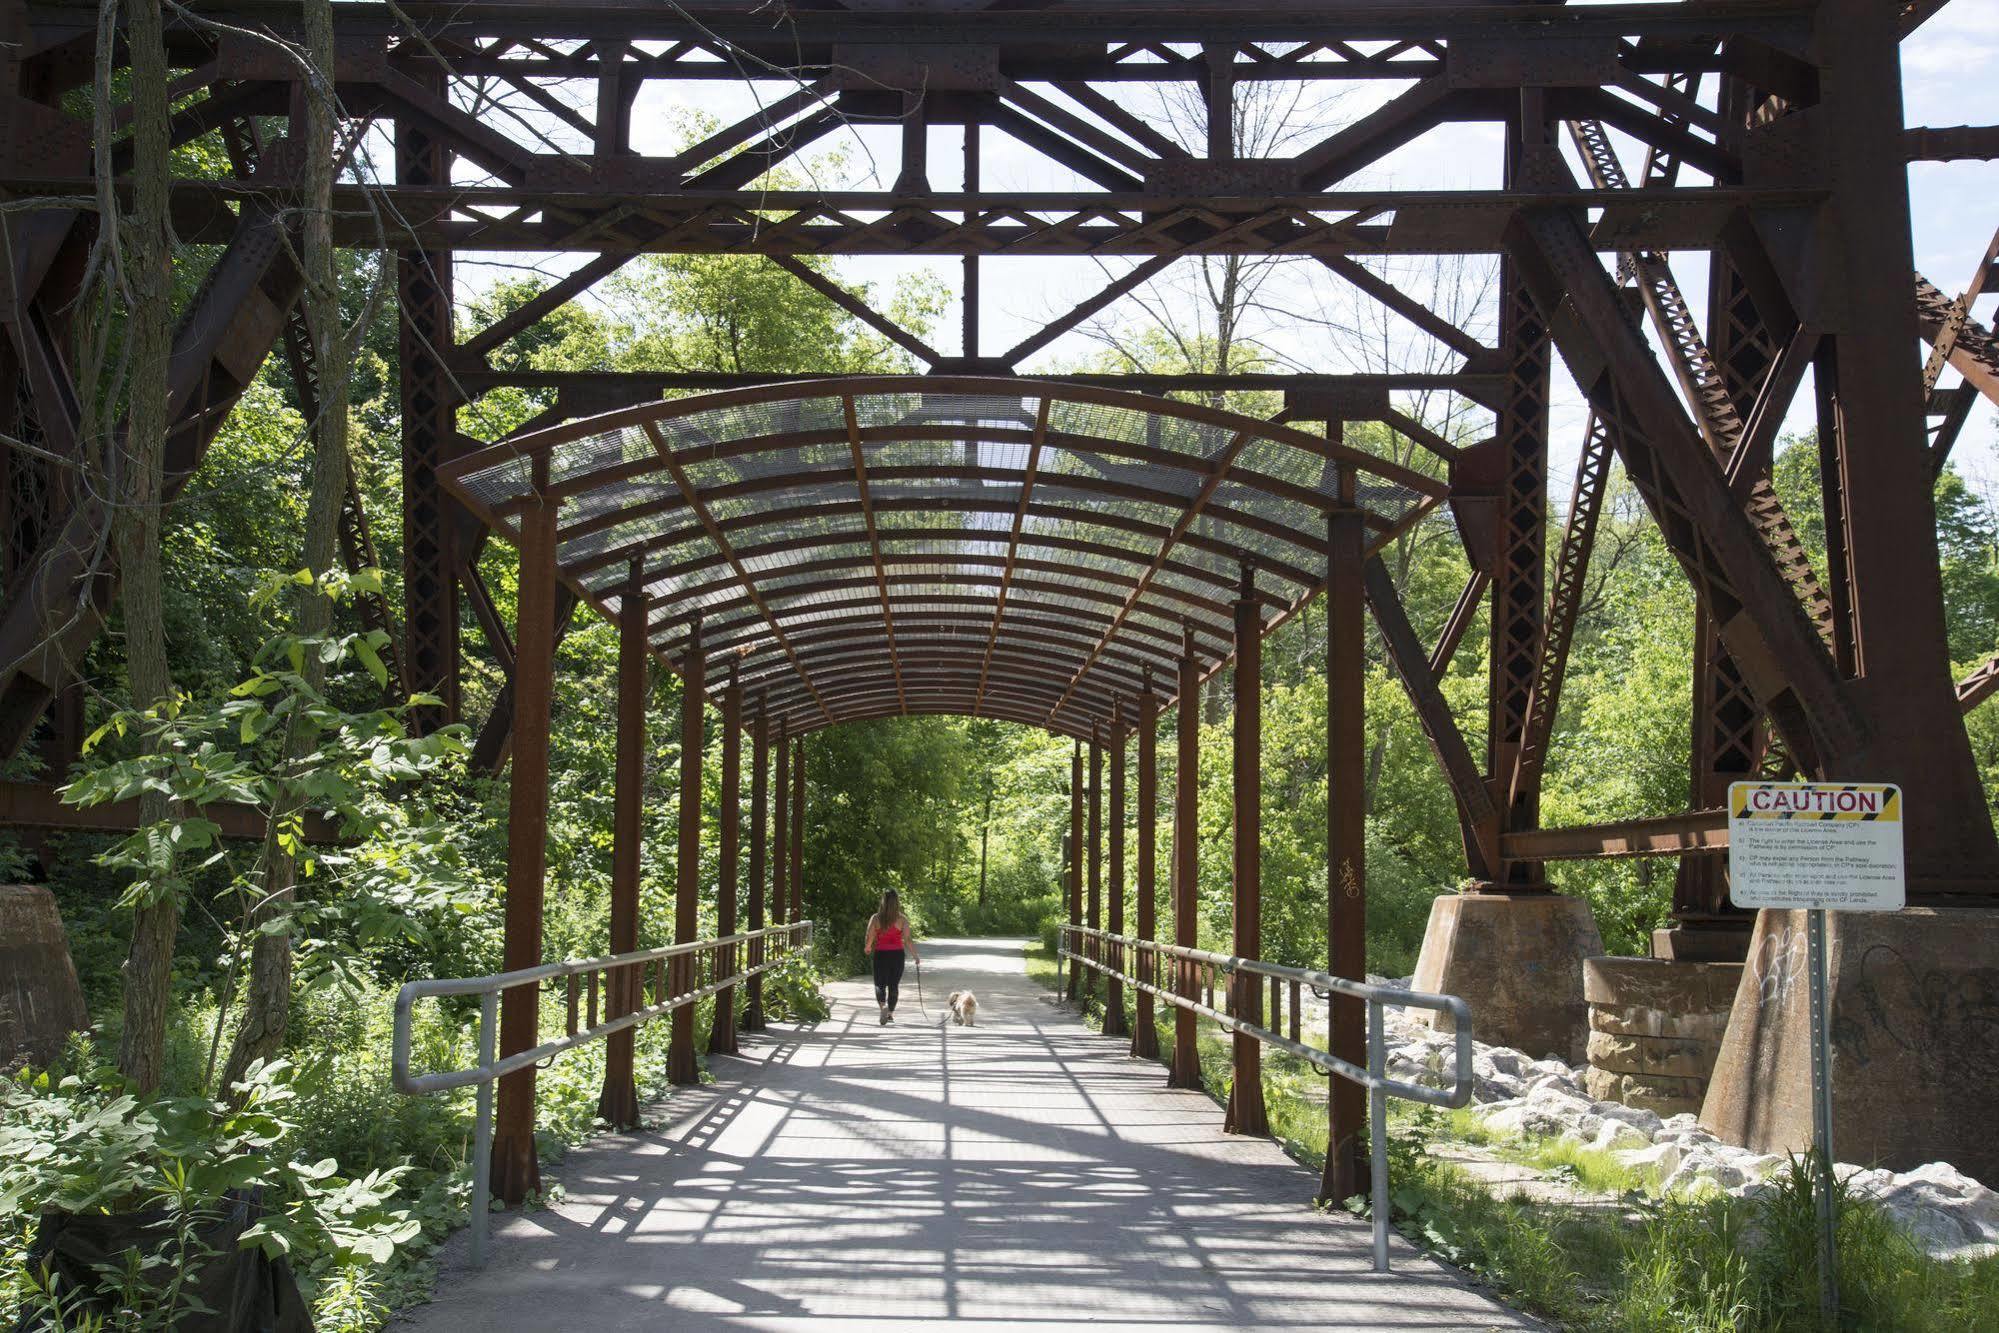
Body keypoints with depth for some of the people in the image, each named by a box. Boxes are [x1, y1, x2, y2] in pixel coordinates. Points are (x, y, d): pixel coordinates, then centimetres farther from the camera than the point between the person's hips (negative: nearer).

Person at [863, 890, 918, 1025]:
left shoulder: (875, 918, -4)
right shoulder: (902, 919, -5)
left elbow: (869, 938, -4)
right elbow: (908, 940, -9)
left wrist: (867, 948, 17)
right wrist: (915, 956, 1)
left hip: (880, 954, 0)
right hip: (897, 954, 0)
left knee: (880, 984, 8)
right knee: (894, 985, 12)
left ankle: (883, 1006, -18)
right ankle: (890, 1014, 14)